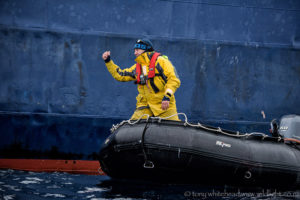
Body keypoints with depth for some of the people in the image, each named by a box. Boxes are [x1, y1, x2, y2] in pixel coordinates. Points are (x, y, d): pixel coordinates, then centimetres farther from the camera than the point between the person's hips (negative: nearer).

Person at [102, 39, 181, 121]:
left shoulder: (160, 61, -4)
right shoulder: (137, 67, 15)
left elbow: (174, 79, -10)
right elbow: (120, 75, 24)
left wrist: (167, 96, -21)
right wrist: (108, 61, 19)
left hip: (163, 104, -4)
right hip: (145, 106, 5)